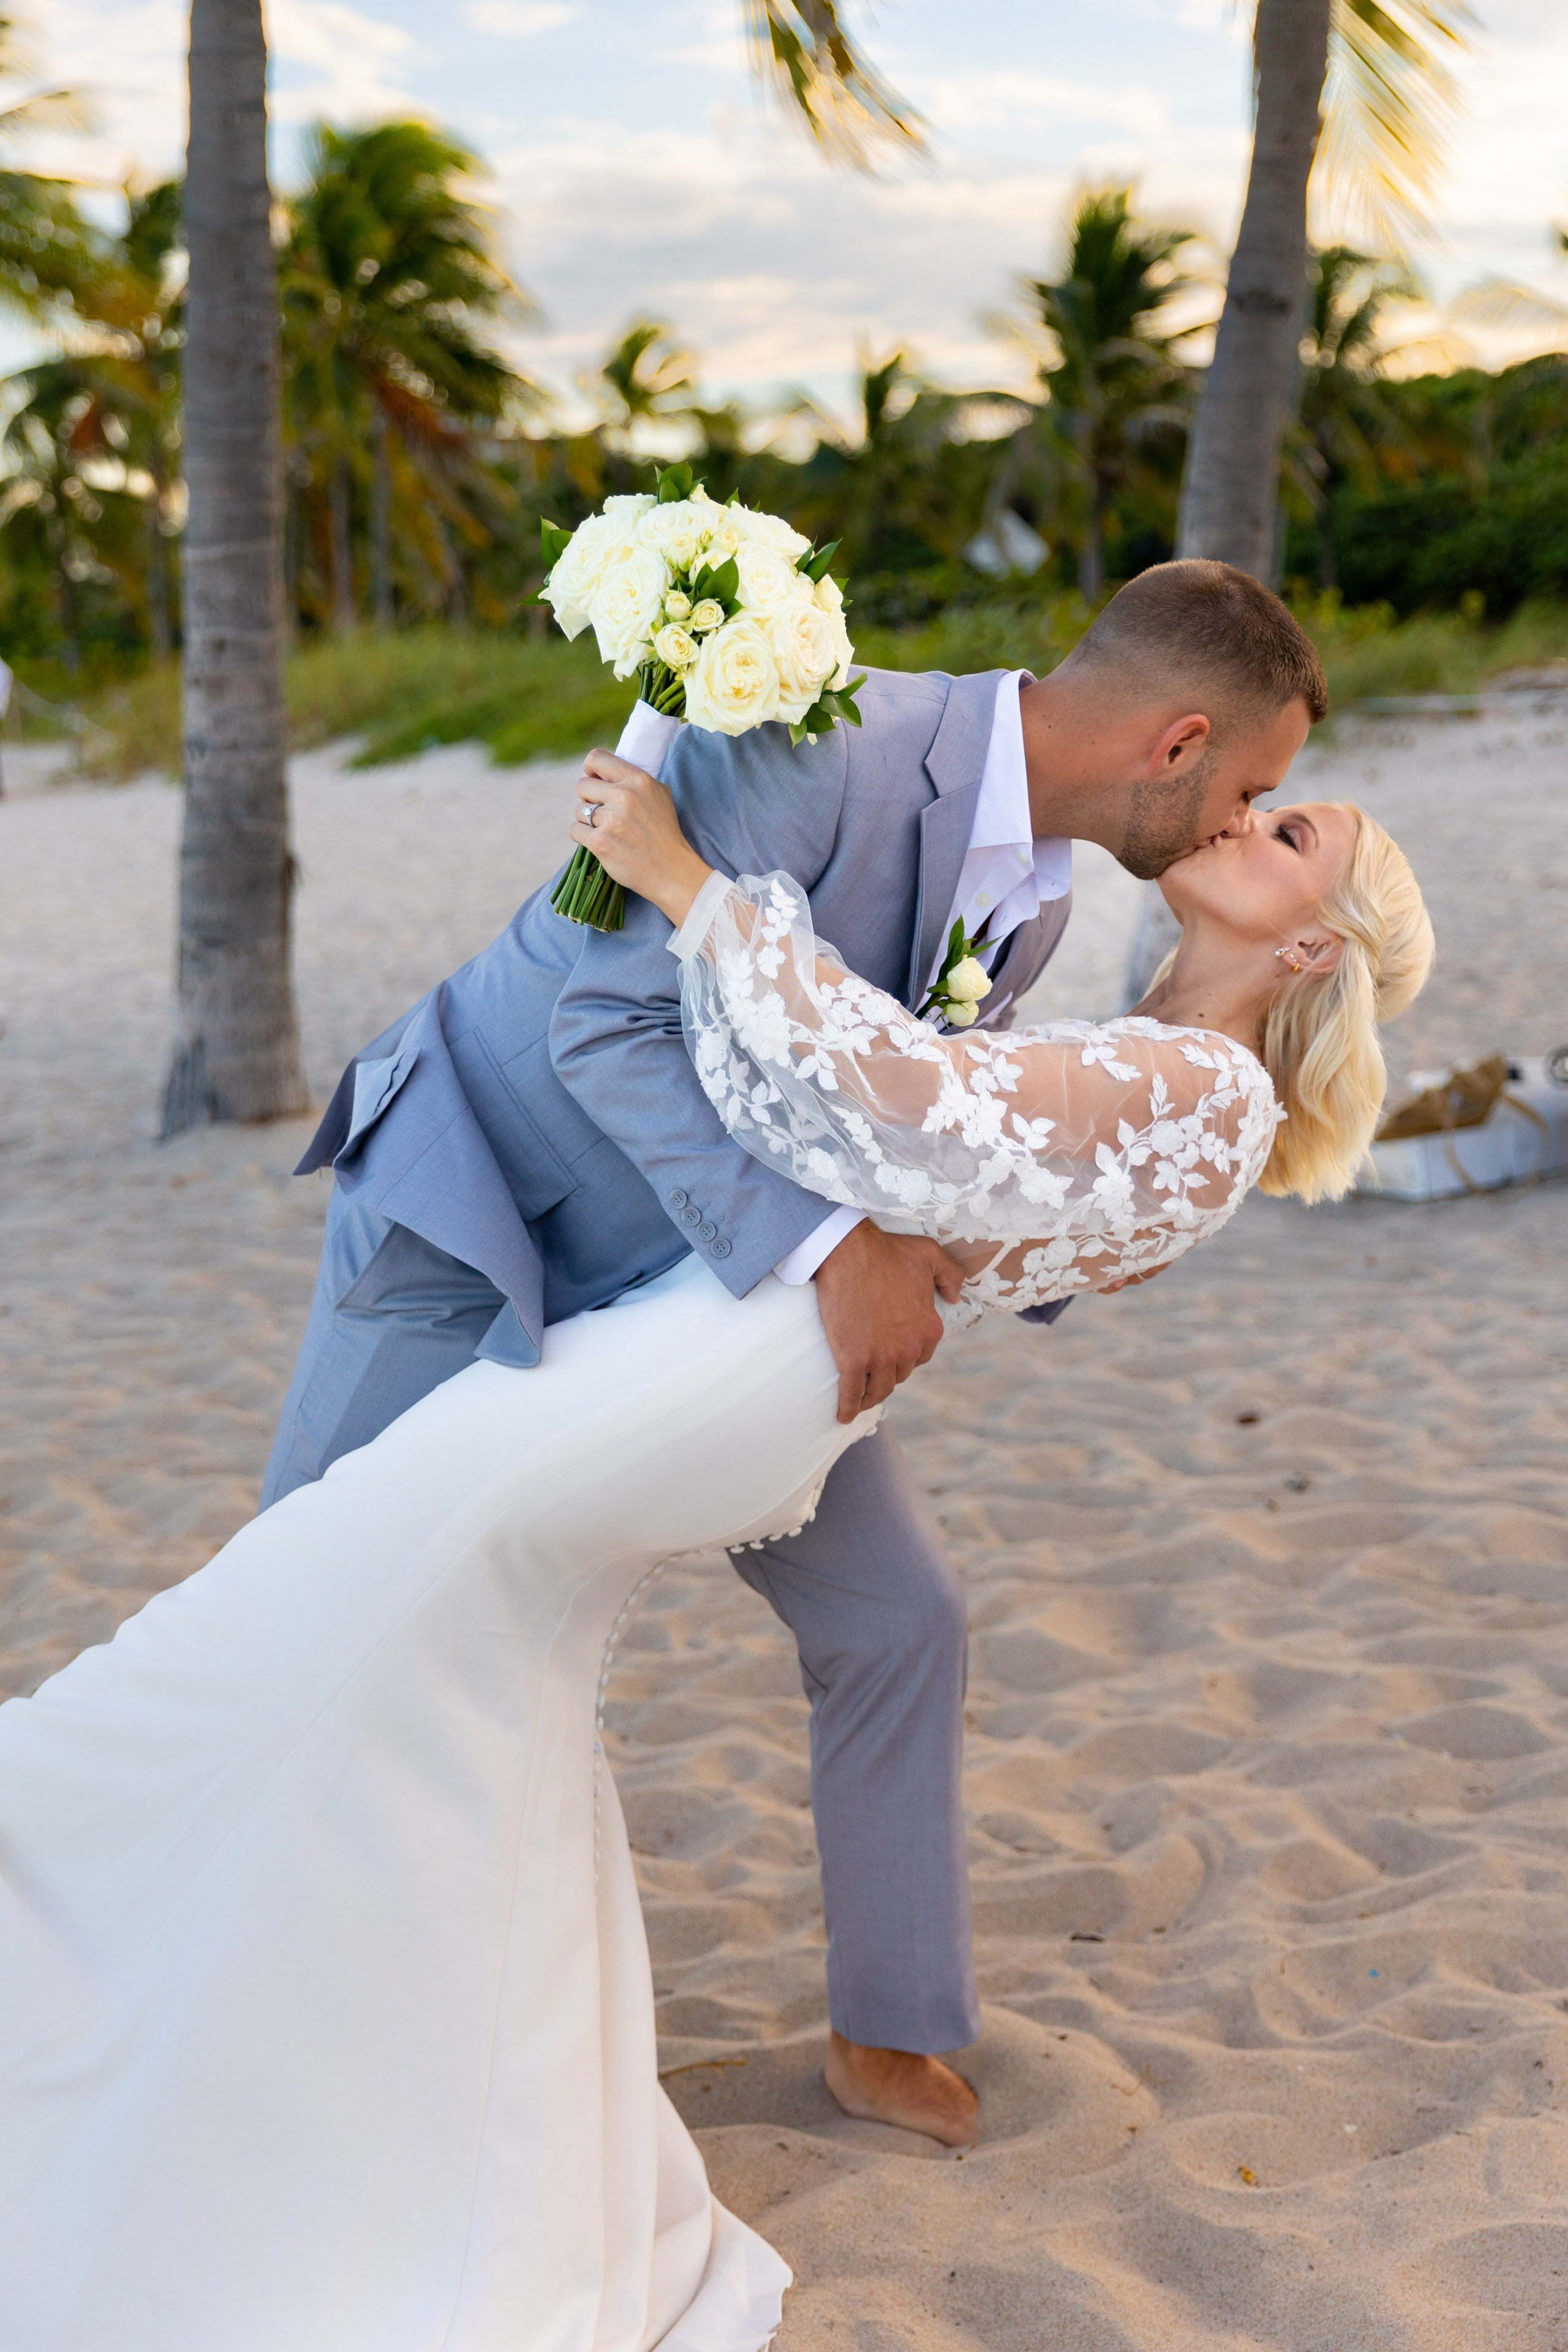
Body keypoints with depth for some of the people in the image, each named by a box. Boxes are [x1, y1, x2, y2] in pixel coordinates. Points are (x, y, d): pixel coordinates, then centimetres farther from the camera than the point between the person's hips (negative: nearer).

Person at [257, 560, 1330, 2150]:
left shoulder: (1034, 900, -3)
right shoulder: (819, 743, -29)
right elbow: (606, 1022, -34)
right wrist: (829, 1246, -40)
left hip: (698, 1278, 7)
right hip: (474, 1226, -6)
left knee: (897, 1621, 3)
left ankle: (887, 2034, 22)